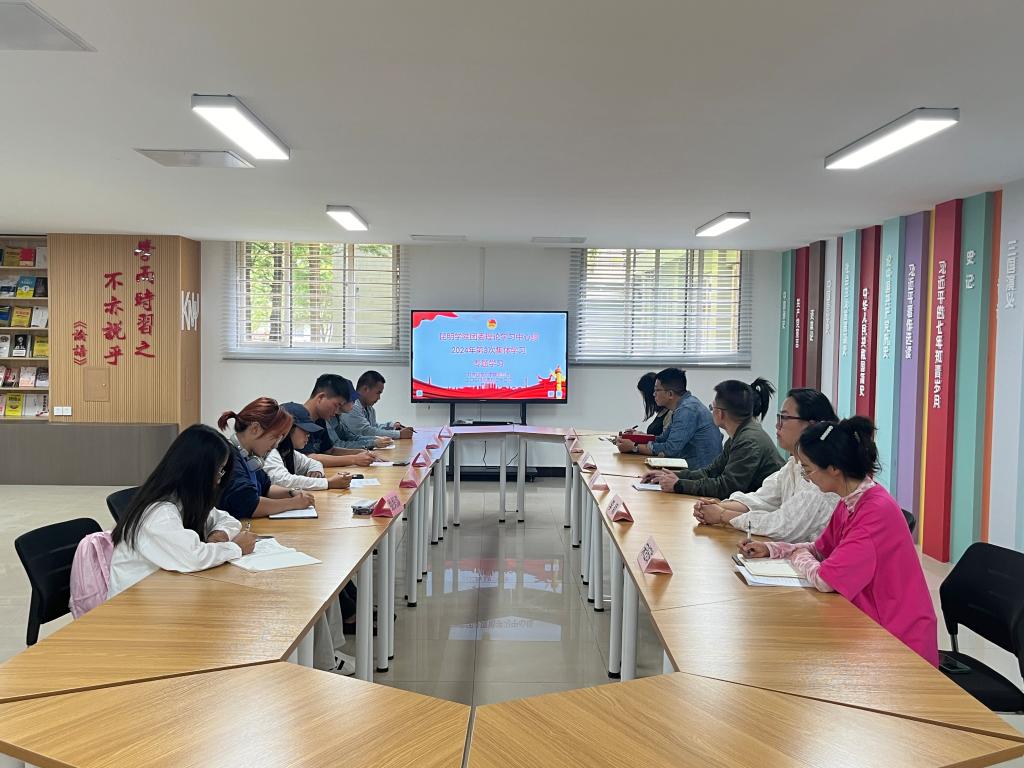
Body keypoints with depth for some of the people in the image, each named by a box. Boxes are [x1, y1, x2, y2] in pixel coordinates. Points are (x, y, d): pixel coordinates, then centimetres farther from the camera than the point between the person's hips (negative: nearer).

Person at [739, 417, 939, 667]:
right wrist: (770, 549, 6)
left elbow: (826, 579, -28)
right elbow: (821, 549, 19)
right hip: (870, 623, 8)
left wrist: (800, 557, -7)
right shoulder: (849, 502, 3)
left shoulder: (877, 510, -25)